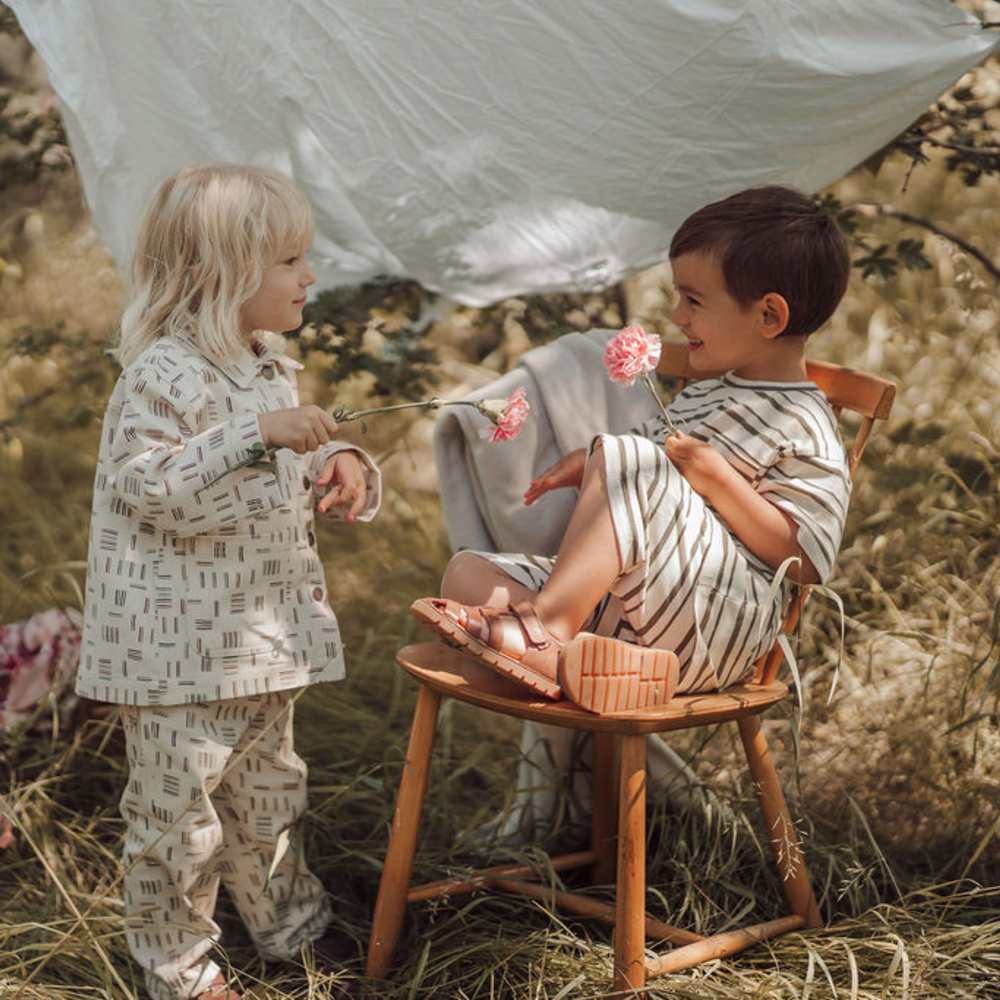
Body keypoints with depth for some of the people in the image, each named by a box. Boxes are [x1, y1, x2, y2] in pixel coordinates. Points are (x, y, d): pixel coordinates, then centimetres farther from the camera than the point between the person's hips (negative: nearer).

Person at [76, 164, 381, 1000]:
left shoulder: (268, 365, 10)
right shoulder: (163, 374, -18)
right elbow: (146, 487, -28)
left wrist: (339, 467, 0)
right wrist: (259, 436, -34)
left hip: (262, 634, 9)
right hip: (179, 642, -8)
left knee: (267, 788, 23)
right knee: (180, 806, 4)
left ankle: (288, 922, 40)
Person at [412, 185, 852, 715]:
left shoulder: (802, 428, -4)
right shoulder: (703, 395, 24)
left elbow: (805, 560, -12)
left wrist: (717, 478, -18)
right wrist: (592, 465, 16)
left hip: (716, 621, -9)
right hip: (624, 604, 9)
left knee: (623, 461, -29)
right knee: (467, 571, -7)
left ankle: (548, 620, -32)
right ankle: (557, 655, -35)